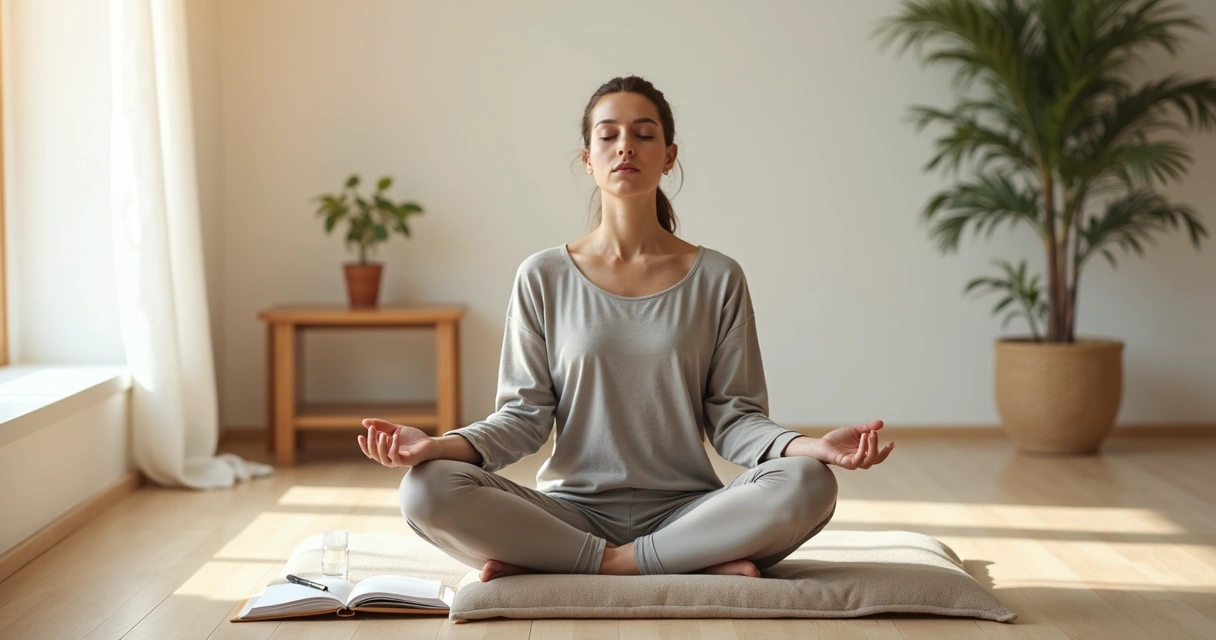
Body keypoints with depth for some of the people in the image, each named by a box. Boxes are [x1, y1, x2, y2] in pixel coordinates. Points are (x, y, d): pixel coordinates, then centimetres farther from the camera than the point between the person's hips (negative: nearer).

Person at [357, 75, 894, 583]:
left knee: (807, 485, -30)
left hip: (684, 511, 0)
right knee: (428, 489, -27)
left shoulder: (717, 279, 5)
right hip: (572, 511, 0)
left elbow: (734, 418, 2)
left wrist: (810, 446, -18)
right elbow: (525, 416, 2)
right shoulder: (543, 277, 5)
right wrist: (438, 446, -16)